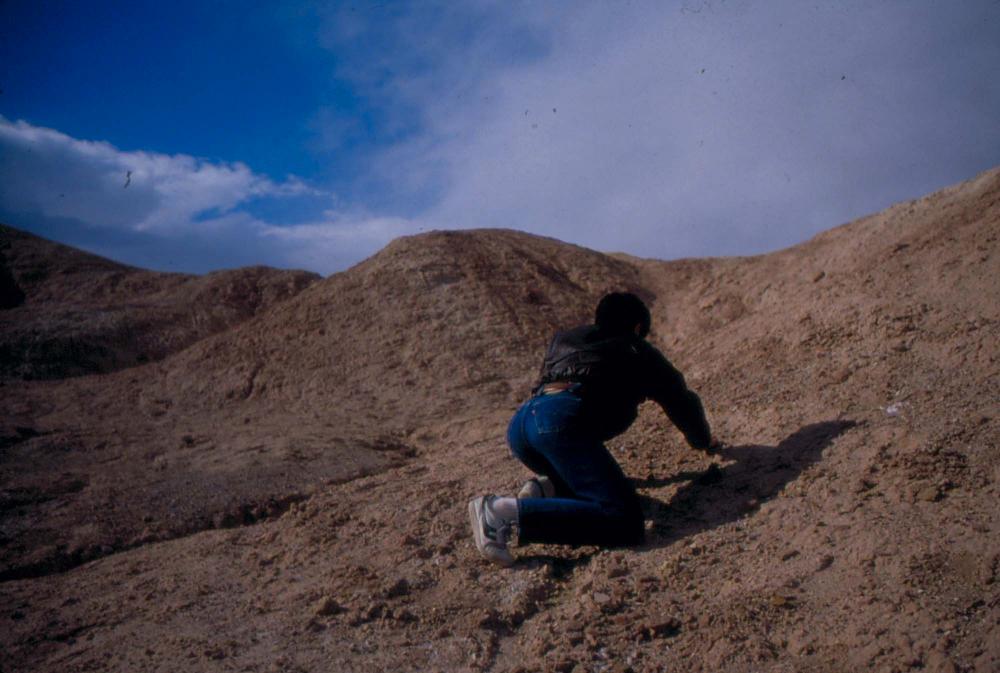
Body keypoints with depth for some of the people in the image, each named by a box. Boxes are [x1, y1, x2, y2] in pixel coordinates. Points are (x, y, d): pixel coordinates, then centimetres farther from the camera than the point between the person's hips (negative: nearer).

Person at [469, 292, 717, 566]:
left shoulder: (563, 338, 36)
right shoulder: (638, 352, 23)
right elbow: (682, 400, 32)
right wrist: (704, 441, 52)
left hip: (518, 423, 7)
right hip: (563, 422, -7)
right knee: (624, 520, -14)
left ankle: (546, 486, 0)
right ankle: (508, 512, -25)